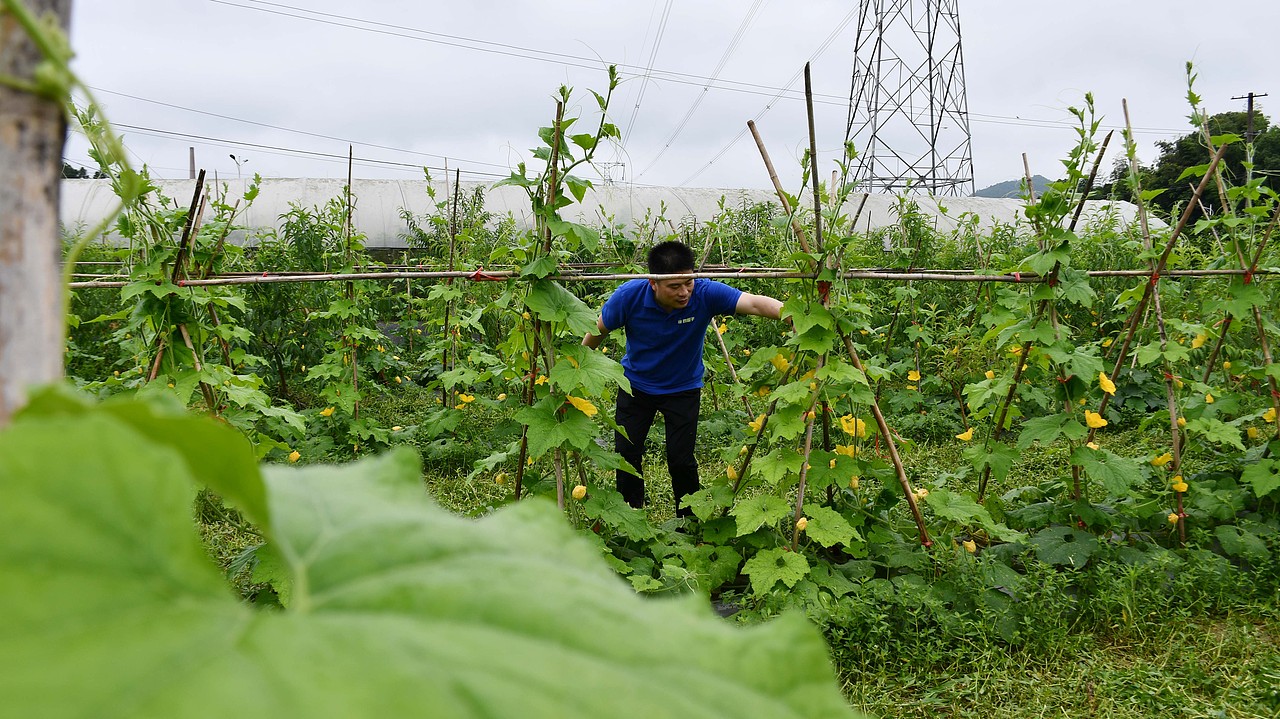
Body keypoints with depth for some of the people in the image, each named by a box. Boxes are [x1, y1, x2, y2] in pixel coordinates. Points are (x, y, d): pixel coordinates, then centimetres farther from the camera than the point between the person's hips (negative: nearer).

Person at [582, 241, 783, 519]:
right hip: (636, 385, 1)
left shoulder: (705, 294, -28)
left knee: (681, 460, -4)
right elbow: (598, 330, -7)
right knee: (626, 454, 3)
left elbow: (755, 303, -40)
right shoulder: (629, 295, -25)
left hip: (683, 389, -1)